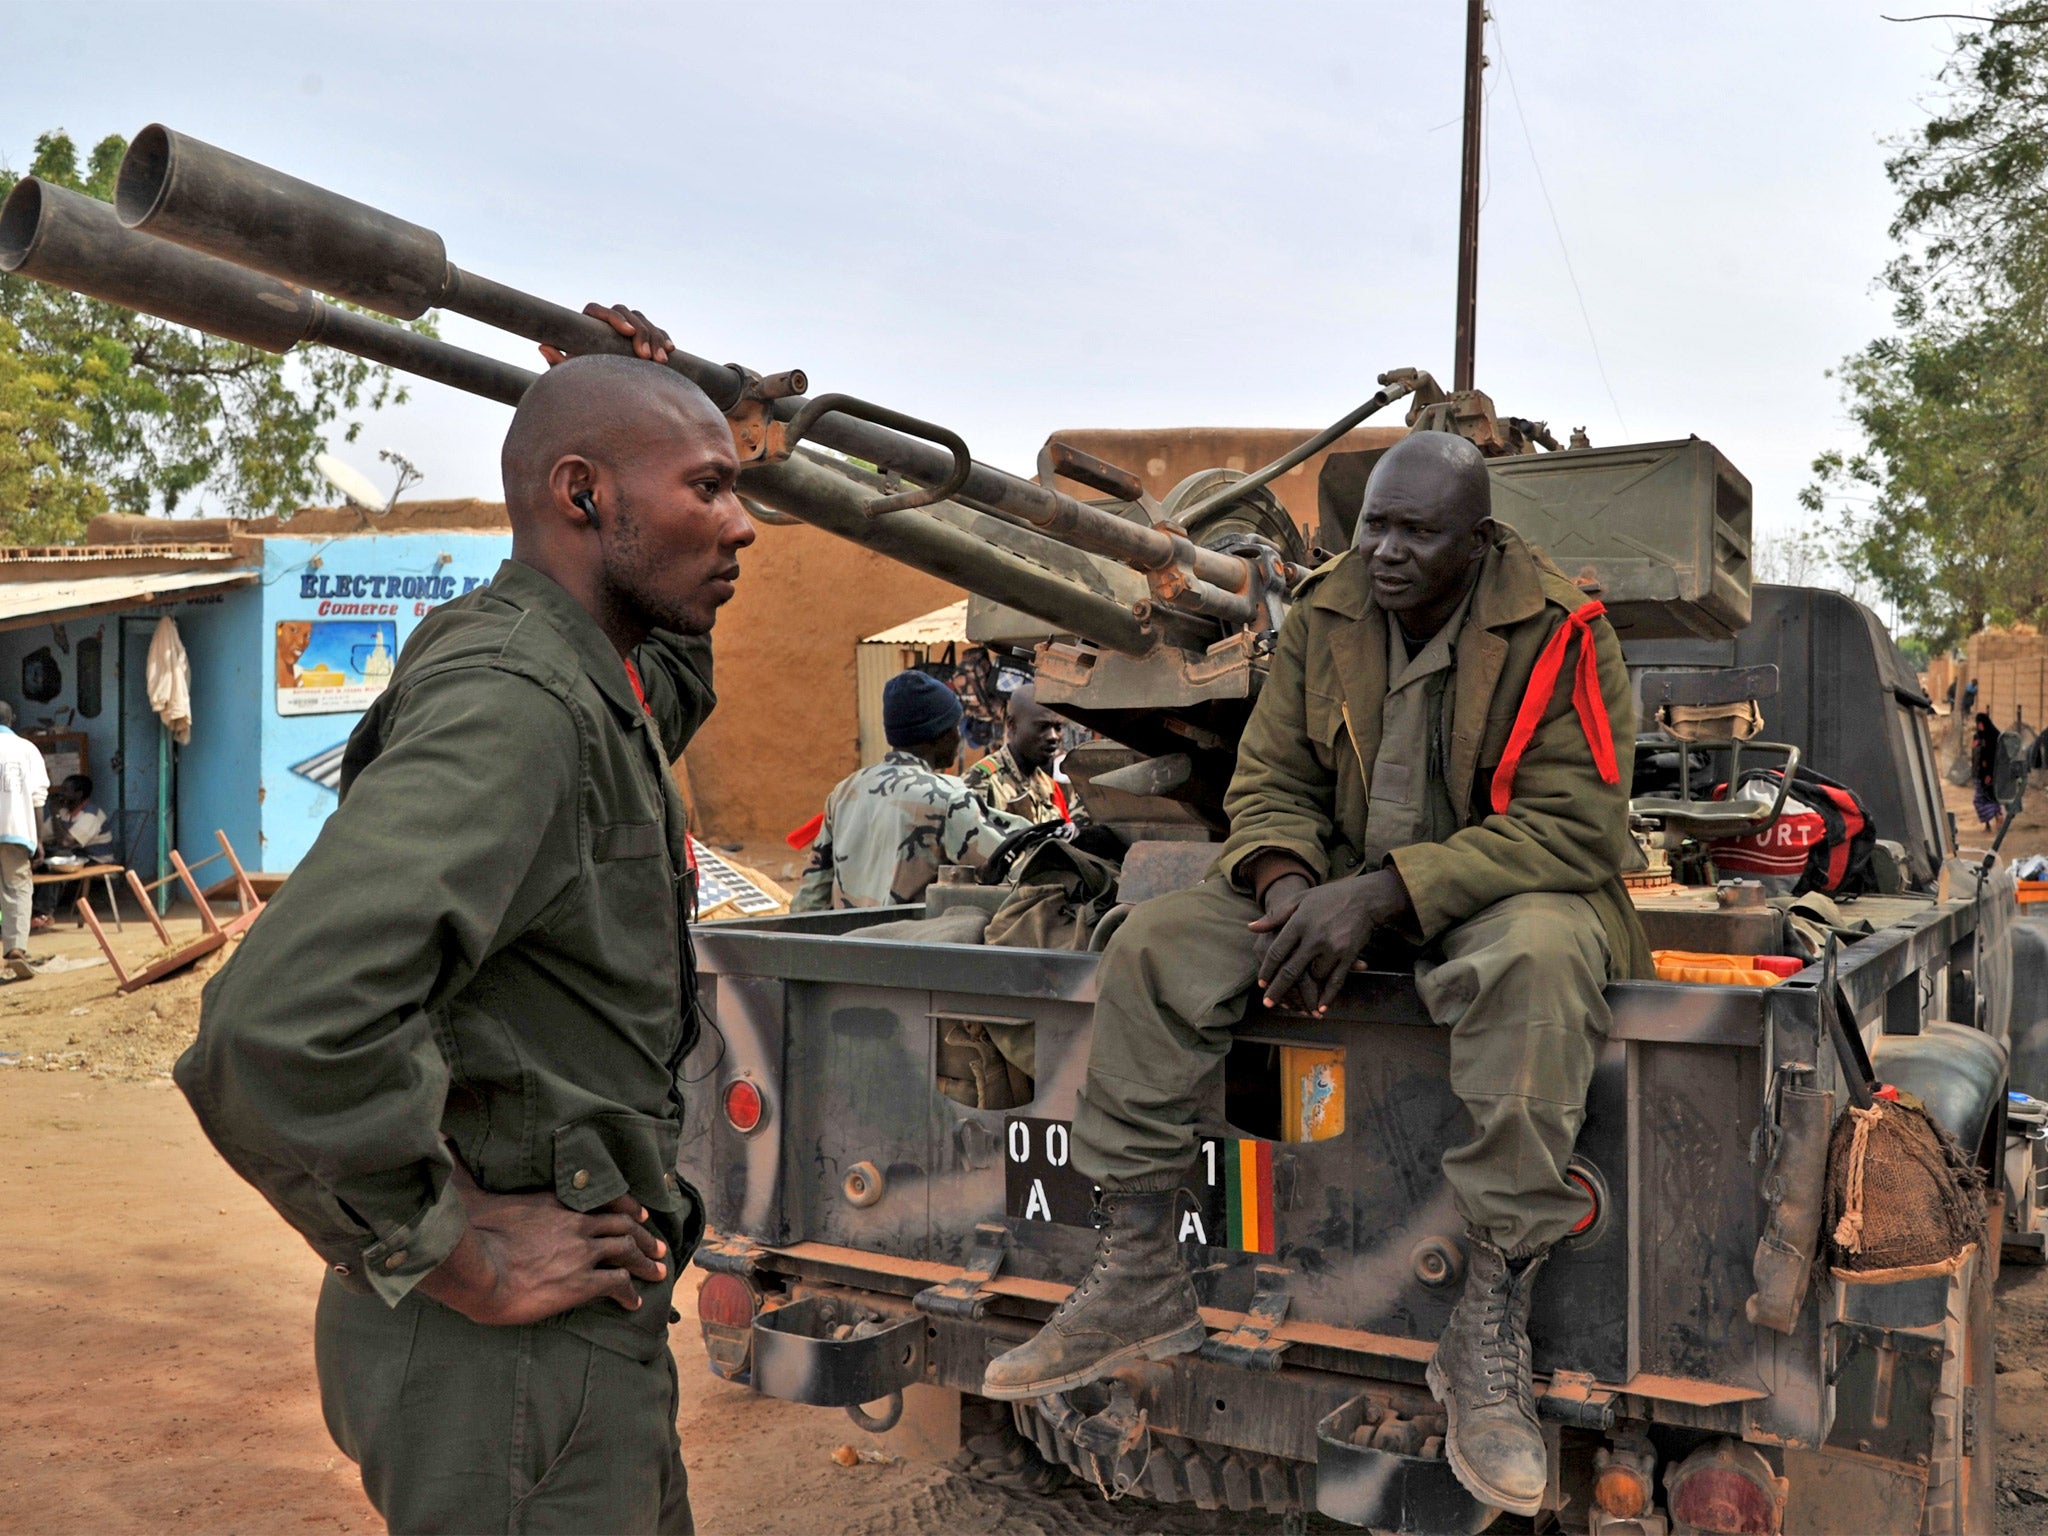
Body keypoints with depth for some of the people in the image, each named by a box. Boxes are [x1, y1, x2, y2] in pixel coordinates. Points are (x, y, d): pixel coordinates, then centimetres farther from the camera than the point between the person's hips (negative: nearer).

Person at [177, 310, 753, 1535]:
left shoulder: (600, 689, 6)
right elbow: (280, 1027, -37)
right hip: (510, 1359, -9)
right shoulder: (510, 704, -24)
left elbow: (676, 669, 33)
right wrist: (457, 1252, -23)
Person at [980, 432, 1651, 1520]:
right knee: (1156, 945, -14)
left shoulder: (1558, 635, -14)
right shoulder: (1324, 615, 2)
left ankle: (1488, 1329, -31)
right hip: (1343, 883, 5)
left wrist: (1383, 894, -29)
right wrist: (1287, 882, -19)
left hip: (1502, 889, -5)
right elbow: (1269, 778, 6)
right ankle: (1139, 1284, -8)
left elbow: (1573, 828, -21)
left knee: (1535, 965, -40)